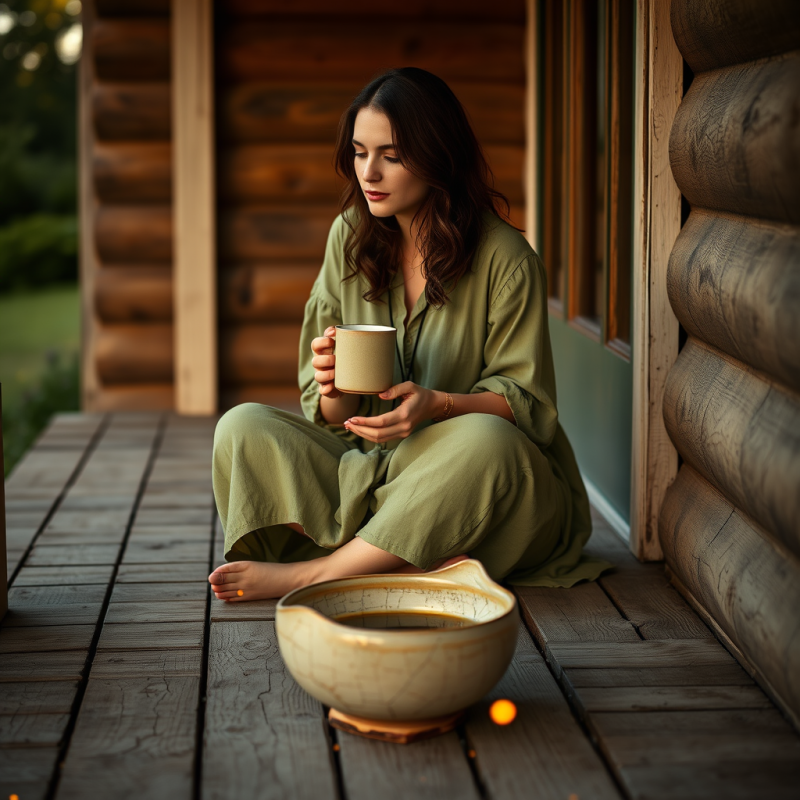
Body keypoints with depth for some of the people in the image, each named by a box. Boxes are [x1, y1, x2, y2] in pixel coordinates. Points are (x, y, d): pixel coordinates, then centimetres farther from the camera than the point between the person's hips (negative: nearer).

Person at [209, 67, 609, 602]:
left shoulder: (504, 257, -10)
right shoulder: (351, 237, 4)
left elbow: (524, 401, -8)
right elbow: (335, 417, 5)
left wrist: (438, 405, -28)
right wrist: (333, 387, -21)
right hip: (366, 465, 4)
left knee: (485, 439, -37)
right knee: (242, 427, -17)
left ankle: (308, 572, -27)